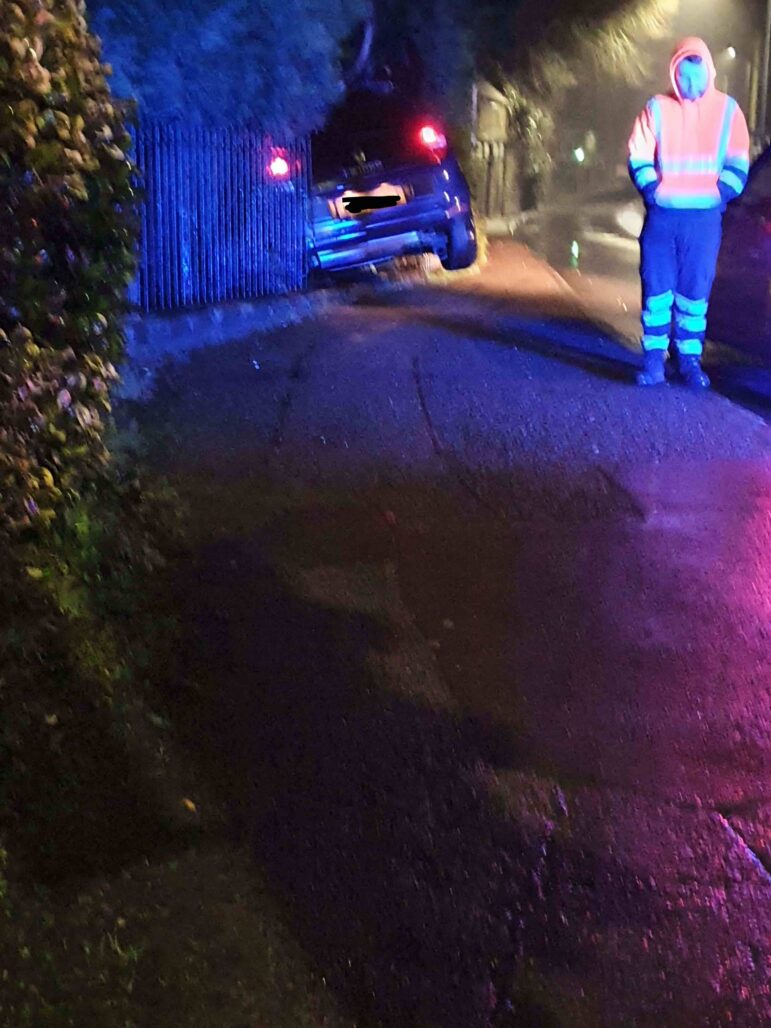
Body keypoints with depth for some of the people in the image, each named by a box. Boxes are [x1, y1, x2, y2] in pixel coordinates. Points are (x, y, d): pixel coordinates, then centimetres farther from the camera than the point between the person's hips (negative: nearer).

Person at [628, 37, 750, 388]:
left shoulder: (727, 110, 6)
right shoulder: (656, 109, 5)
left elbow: (737, 164, 7)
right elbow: (639, 158, 5)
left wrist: (721, 194, -5)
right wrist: (651, 189, -7)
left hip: (704, 217, 0)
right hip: (661, 215, 0)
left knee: (696, 290, 2)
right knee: (656, 287, 0)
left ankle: (690, 360, 10)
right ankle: (654, 359, 7)